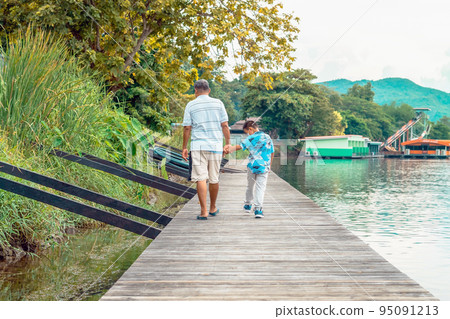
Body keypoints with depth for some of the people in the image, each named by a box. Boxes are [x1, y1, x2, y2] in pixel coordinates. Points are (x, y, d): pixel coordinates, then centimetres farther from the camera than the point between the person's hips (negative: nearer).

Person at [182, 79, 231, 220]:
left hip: (198, 146, -2)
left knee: (200, 178, -4)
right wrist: (228, 143, 9)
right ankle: (213, 208, 26)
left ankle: (204, 211, -10)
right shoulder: (218, 103, 5)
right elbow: (225, 126, 1)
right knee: (214, 179, 12)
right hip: (215, 145, 2)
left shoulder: (191, 105, 2)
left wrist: (184, 148, 6)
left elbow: (187, 128, 0)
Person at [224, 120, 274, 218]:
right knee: (260, 187, 2)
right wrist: (269, 166, 23)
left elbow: (239, 146, -14)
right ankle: (258, 208, -10)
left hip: (252, 166, -1)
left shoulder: (251, 138, -4)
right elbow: (272, 153, 15)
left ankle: (248, 205, 35)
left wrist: (229, 149, -11)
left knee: (250, 186, 17)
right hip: (264, 167, 2)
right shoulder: (268, 138, 10)